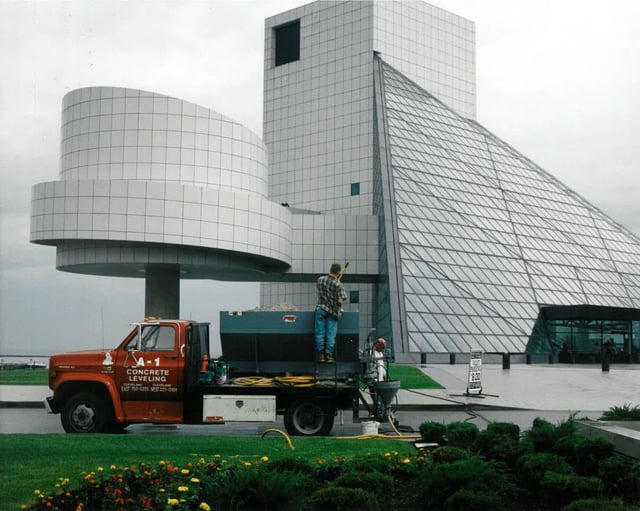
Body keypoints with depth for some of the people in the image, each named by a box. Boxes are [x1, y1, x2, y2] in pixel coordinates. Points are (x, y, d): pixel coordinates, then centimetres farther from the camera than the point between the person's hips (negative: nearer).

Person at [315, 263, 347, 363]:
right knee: (331, 334, 5)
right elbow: (340, 300, -17)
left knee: (320, 333, 6)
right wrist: (339, 308, 2)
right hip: (332, 311, -2)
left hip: (320, 309, 2)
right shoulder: (338, 285, -12)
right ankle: (329, 355, 5)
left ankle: (320, 355, 6)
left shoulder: (320, 280, -1)